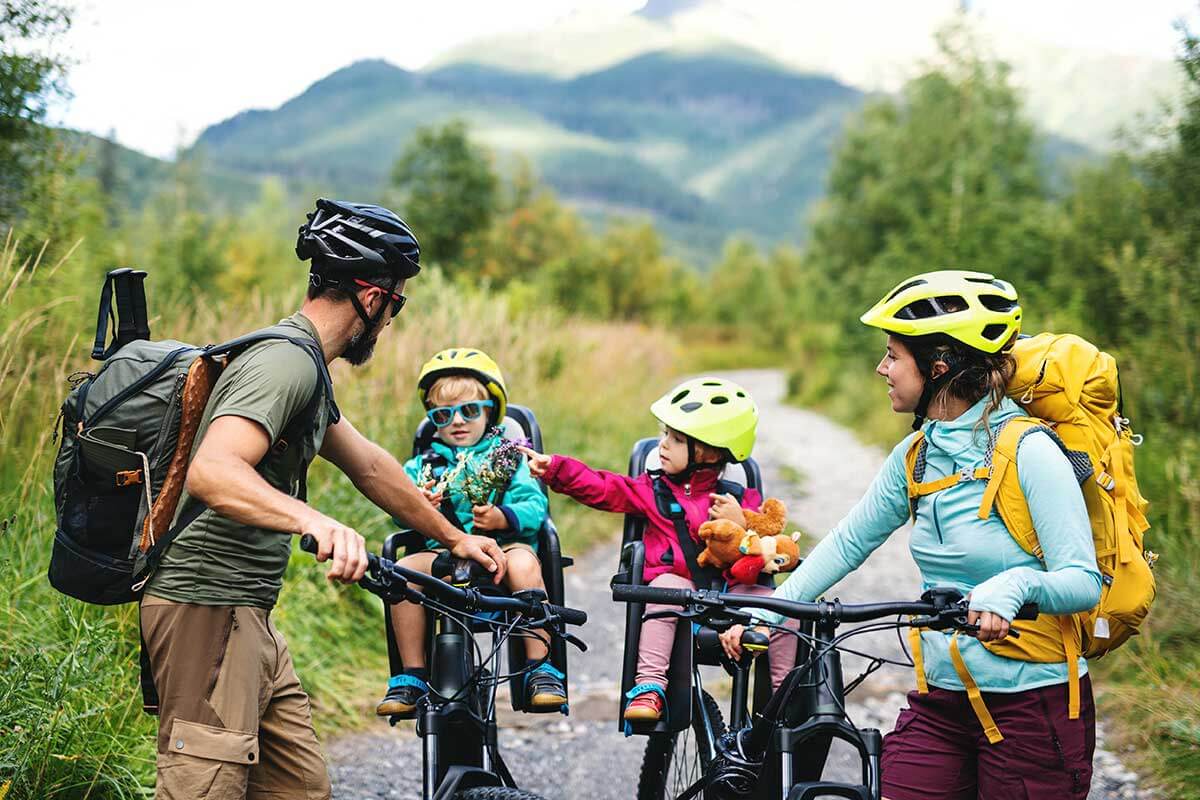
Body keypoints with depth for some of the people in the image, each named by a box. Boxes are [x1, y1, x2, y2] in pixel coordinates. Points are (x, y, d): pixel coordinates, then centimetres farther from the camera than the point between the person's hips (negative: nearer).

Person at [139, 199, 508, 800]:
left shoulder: (302, 364, 17)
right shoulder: (287, 361, -17)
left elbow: (368, 466, 28)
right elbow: (210, 472, -33)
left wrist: (454, 537, 34)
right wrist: (315, 522, -48)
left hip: (246, 615, 11)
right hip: (208, 609, -11)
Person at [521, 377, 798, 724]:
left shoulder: (741, 500, 10)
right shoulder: (654, 489, 12)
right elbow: (600, 488, 5)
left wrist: (741, 524, -14)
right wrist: (553, 467, -2)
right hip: (679, 581, 0)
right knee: (666, 586, -34)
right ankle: (649, 686, -32)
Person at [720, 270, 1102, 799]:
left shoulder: (1028, 452, -15)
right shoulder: (917, 455, 5)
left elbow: (1085, 582, -18)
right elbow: (848, 542, 13)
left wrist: (1018, 584, -38)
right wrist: (764, 612, 7)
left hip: (1032, 709, -5)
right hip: (940, 702, 5)